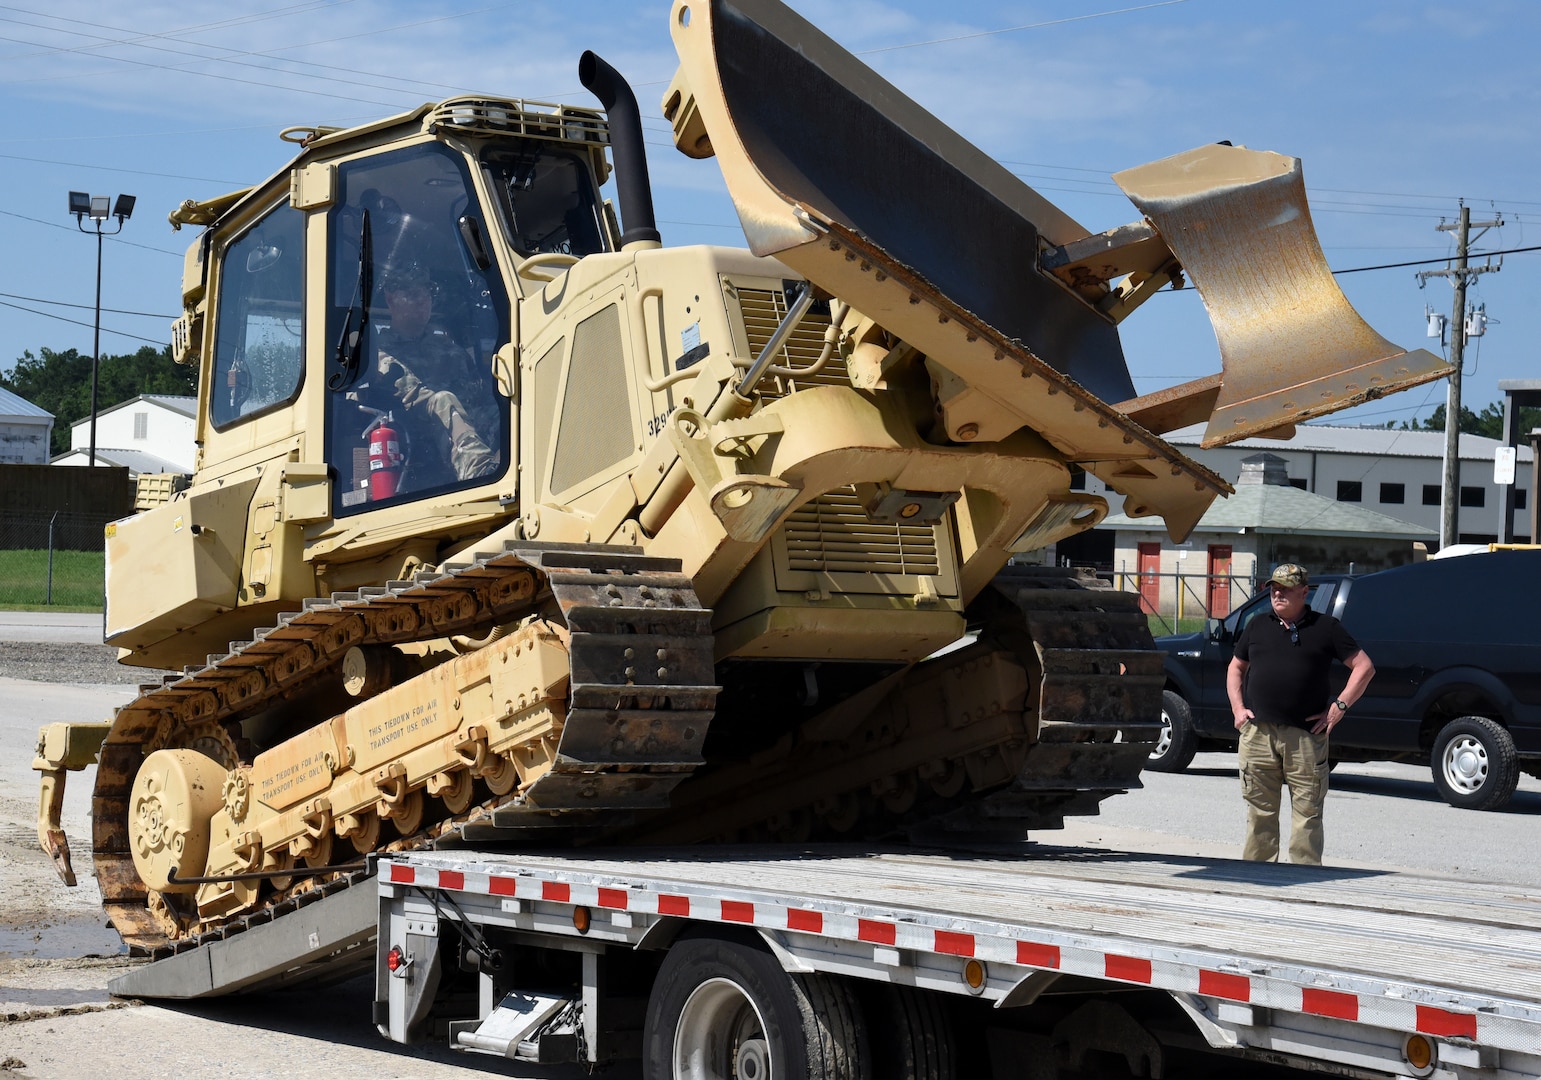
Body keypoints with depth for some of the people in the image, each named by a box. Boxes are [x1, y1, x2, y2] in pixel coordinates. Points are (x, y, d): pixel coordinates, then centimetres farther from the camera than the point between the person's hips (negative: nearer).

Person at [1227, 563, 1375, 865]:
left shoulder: (1325, 627, 6)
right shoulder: (1258, 626, 15)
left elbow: (1364, 667, 7)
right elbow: (1236, 668, 25)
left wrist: (1340, 706, -2)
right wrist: (1237, 708, 10)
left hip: (1305, 736, -2)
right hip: (1257, 733, 2)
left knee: (1307, 811, -2)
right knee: (1260, 811, 5)